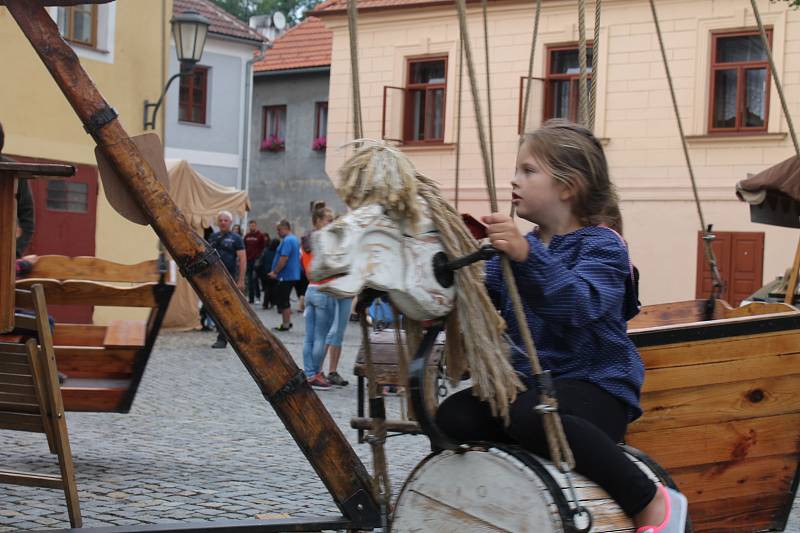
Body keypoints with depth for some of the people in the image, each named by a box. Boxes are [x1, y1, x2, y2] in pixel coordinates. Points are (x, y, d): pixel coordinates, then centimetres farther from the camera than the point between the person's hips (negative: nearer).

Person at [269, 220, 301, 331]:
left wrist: (275, 272, -17)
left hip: (286, 276, -10)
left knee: (283, 301, -3)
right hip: (293, 275, 10)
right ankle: (288, 321, 19)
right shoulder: (294, 239, 16)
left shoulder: (287, 240, -17)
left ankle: (285, 325, 3)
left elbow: (284, 258, -24)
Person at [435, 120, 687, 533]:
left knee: (531, 415, -38)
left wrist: (526, 256, -41)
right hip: (530, 380, 7)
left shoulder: (601, 244, -8)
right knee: (452, 417, -17)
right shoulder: (522, 245, 16)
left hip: (595, 386, -6)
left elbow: (581, 304, -29)